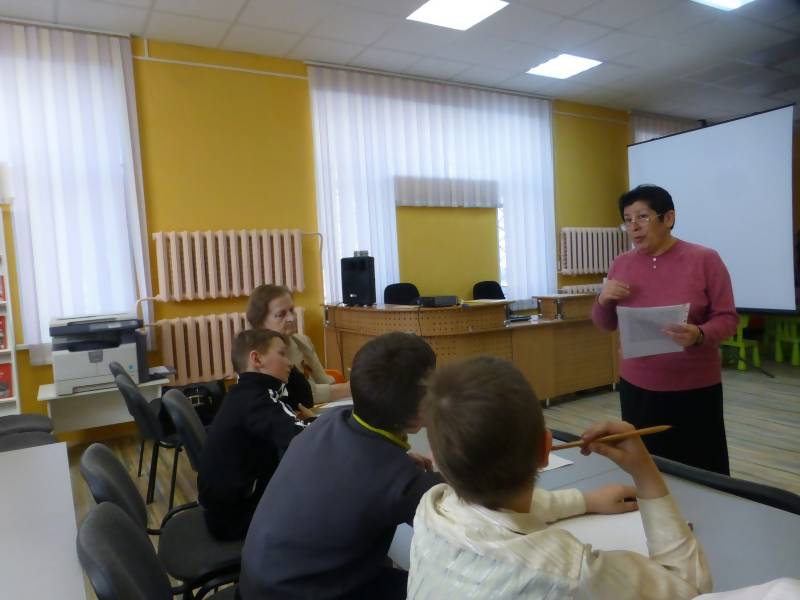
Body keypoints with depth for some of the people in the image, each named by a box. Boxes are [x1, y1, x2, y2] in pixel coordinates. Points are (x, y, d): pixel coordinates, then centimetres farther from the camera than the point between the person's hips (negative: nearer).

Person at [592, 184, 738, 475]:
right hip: (637, 387, 3)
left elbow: (727, 318, -5)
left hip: (695, 388, -2)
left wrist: (699, 336, -26)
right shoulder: (621, 264, 3)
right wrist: (604, 300, -11)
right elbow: (606, 325, 10)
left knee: (701, 470, 2)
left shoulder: (705, 260, -6)